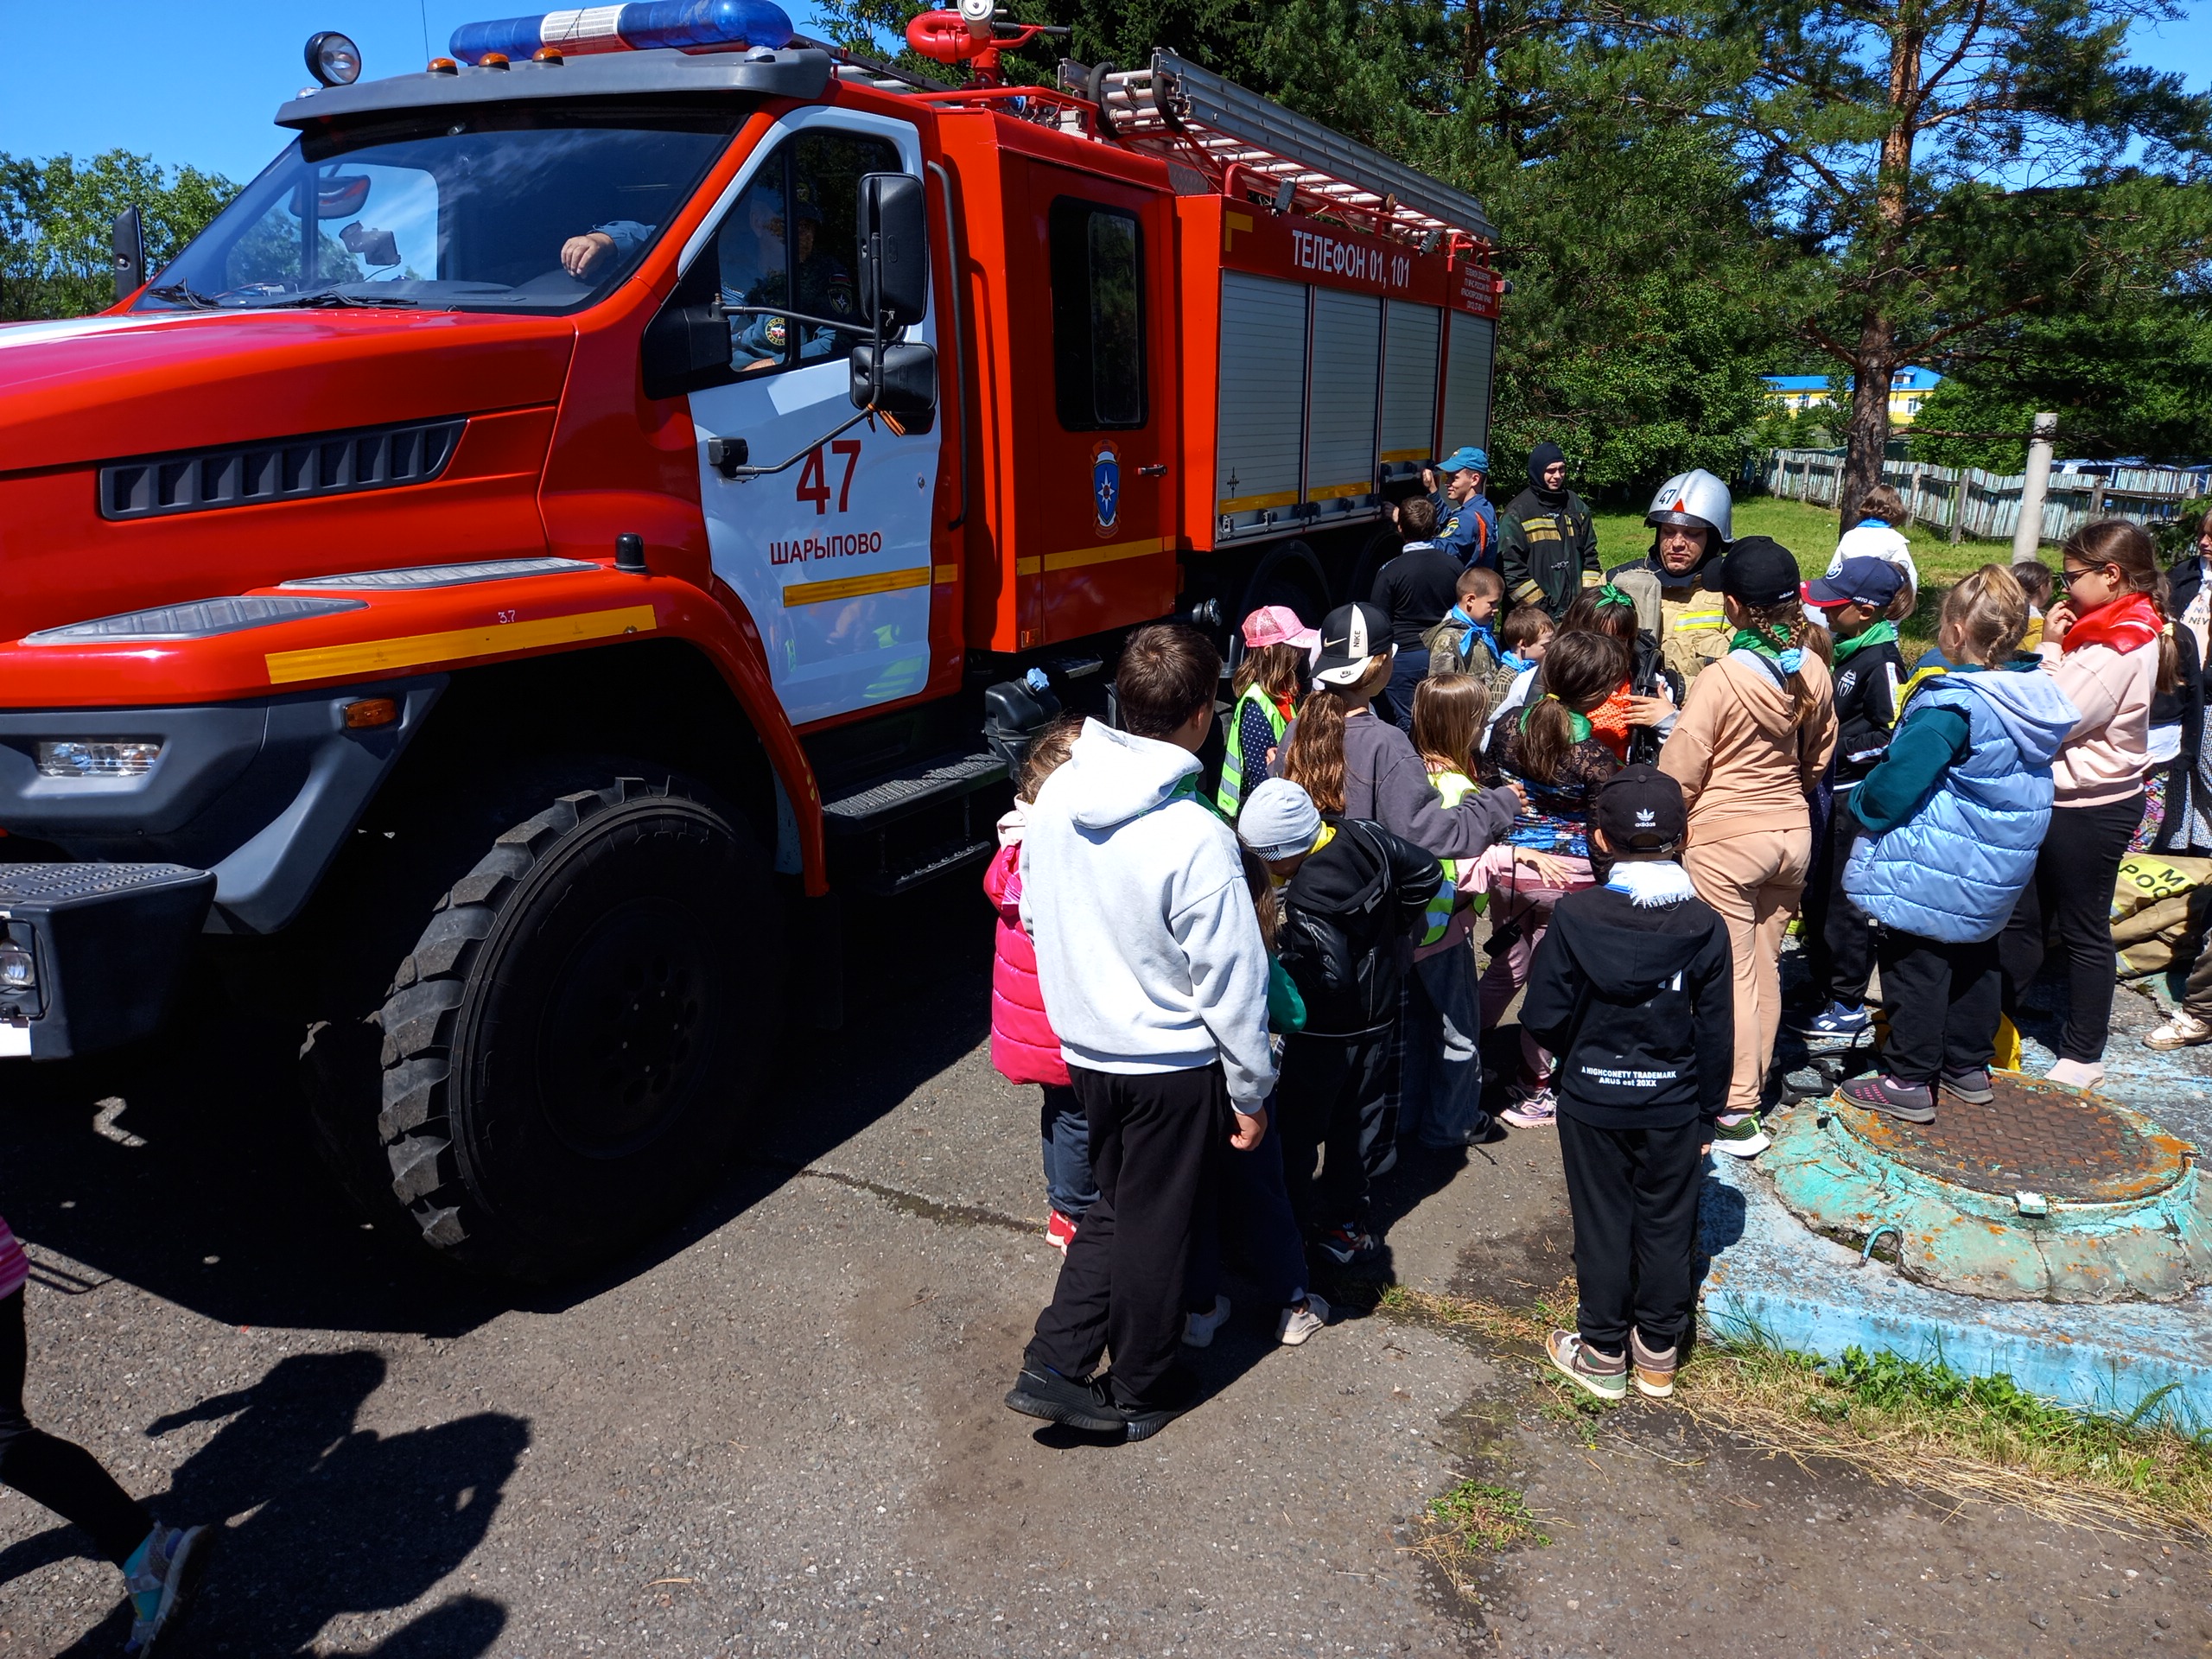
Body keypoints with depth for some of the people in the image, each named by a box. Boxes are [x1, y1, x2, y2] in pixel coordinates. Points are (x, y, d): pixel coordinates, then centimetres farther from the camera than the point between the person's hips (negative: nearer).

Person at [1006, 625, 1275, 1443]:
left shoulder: (1057, 793, -7)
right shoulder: (1196, 837, -26)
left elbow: (1035, 915, 6)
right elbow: (1230, 979, -20)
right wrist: (1251, 1090, -7)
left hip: (1085, 1048, 6)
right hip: (1174, 1062, -5)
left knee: (1115, 1205, 24)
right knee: (1159, 1225, 14)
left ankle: (1054, 1365, 23)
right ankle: (1142, 1392, 33)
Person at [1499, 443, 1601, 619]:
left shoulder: (1577, 506, 14)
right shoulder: (1517, 513, -3)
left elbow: (1590, 556, 18)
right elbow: (1509, 568, -8)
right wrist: (1539, 604, -12)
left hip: (1575, 609, 5)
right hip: (1532, 613, -5)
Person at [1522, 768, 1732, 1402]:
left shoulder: (1575, 915, -17)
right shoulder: (1705, 925, -10)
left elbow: (1544, 1017, -12)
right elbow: (1716, 1033, -4)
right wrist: (1707, 1110, 9)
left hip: (1593, 1101, -1)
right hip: (1674, 1105, 2)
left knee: (1602, 1225, 12)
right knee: (1666, 1226, 16)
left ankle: (1602, 1354, 25)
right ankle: (1659, 1354, 30)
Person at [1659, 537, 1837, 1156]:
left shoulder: (1719, 681, -20)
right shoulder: (1813, 673, -2)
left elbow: (1680, 774, -14)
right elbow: (1818, 756, 13)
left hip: (1725, 840, -6)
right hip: (1793, 833, 6)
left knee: (1732, 971, 1)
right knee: (1765, 965, 16)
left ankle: (1735, 1111, 6)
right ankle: (1751, 1081, 30)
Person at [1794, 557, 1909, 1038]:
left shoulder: (1882, 660, -16)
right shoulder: (1837, 648, 8)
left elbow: (1894, 736, -18)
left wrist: (1839, 746, -18)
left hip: (1856, 796, -8)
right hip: (1825, 790, 8)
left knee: (1842, 898, 0)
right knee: (1814, 890, 14)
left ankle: (1849, 1003, 12)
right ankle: (1820, 988, 26)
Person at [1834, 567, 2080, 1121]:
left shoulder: (1954, 705, -25)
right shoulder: (2037, 697, 1)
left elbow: (1896, 782, -25)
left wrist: (1855, 806, -6)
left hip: (1936, 872, -8)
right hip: (1998, 874, 8)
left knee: (1917, 969, 3)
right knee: (1975, 962, 21)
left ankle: (1909, 1081, 12)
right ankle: (1969, 1068, 34)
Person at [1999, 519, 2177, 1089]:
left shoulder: (2122, 646, -21)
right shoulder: (2121, 631, 10)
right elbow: (2060, 709, 9)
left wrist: (2049, 648, -14)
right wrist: (2056, 648, -3)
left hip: (2090, 807, -9)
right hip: (2060, 796, 9)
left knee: (2084, 932, 4)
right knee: (2021, 915, 14)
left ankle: (2084, 1055, 18)